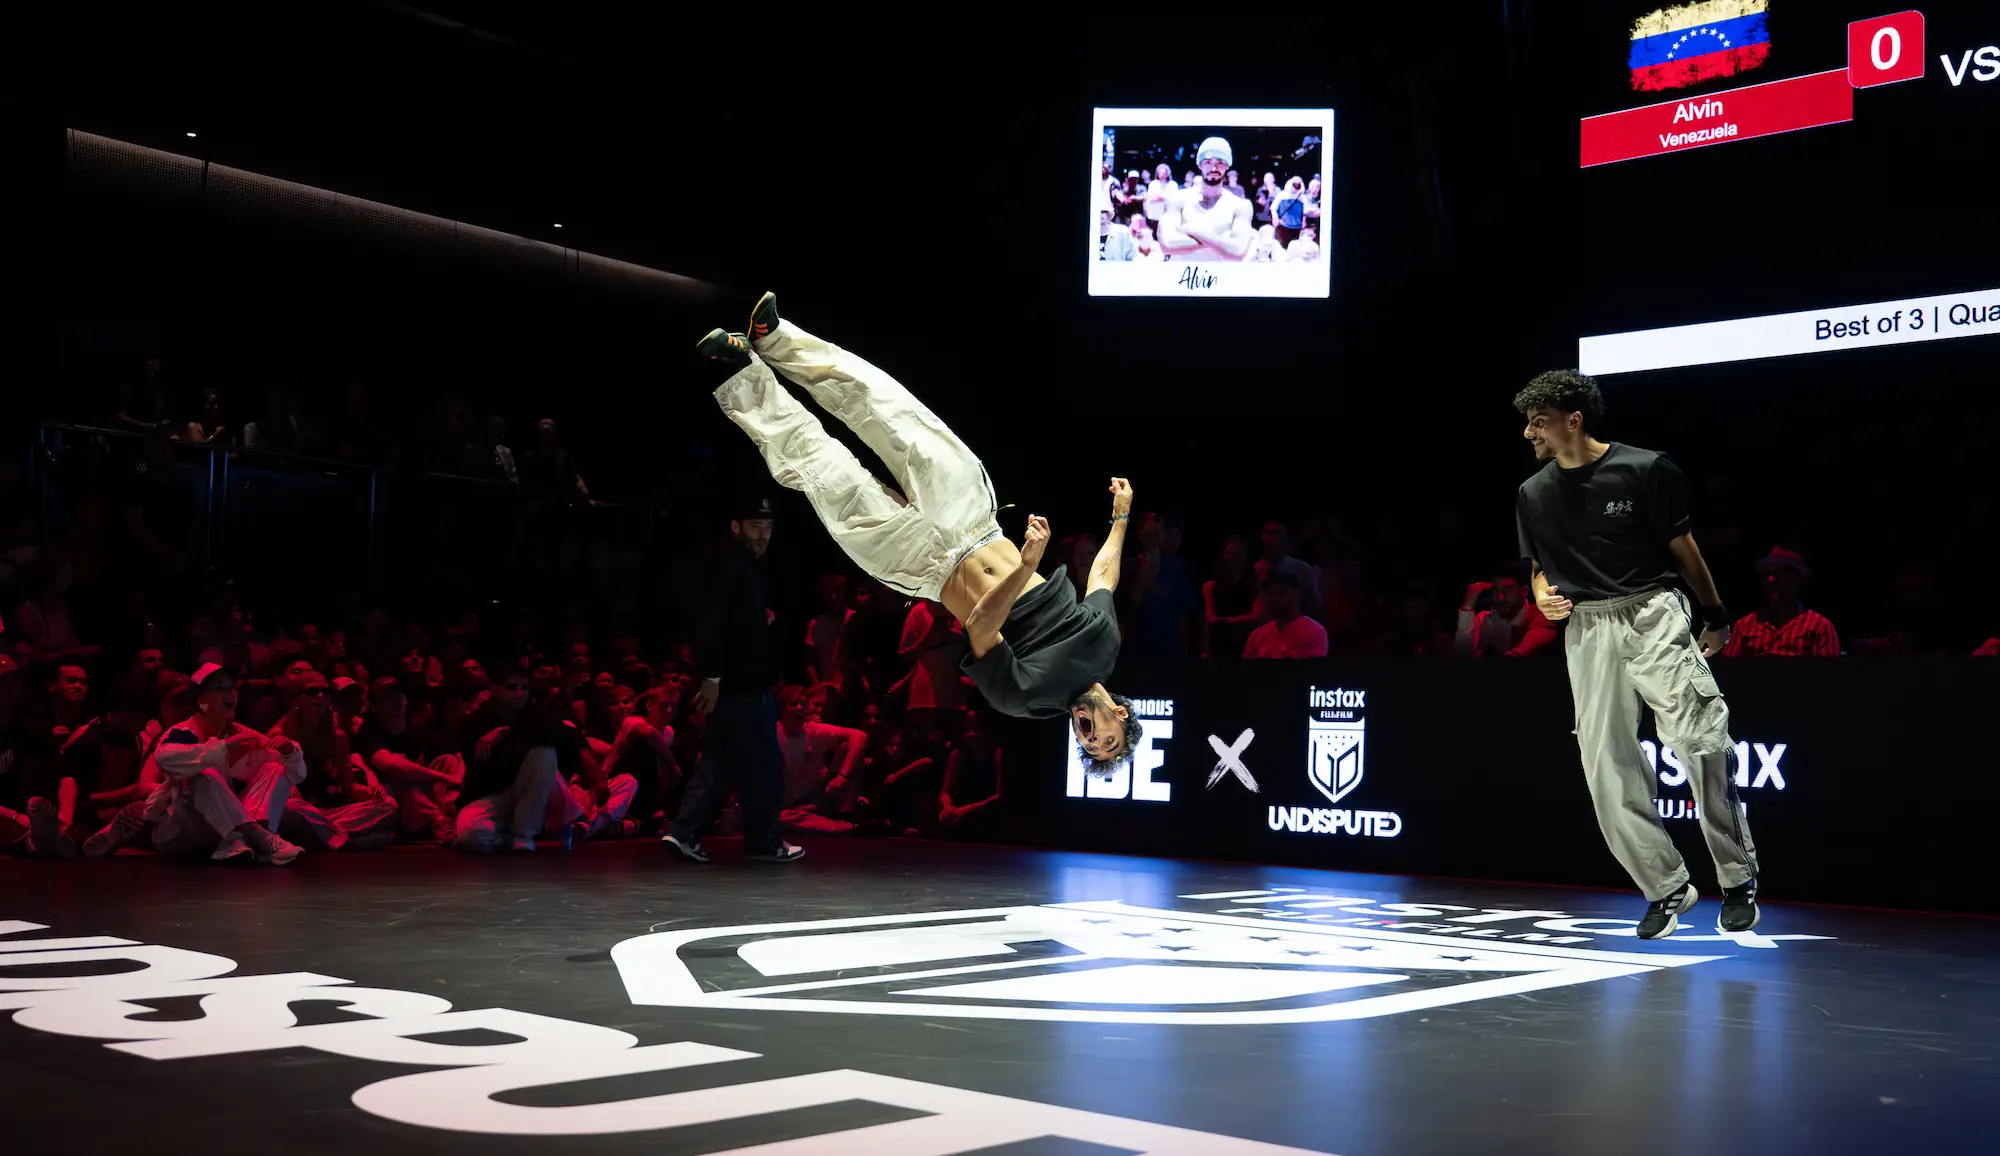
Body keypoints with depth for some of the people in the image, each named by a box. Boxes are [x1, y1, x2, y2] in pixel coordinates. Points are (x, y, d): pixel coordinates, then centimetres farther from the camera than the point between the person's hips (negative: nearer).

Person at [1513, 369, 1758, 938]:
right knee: (1606, 767, 0)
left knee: (1702, 742, -16)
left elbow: (1682, 547, 3)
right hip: (1588, 629, 5)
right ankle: (1665, 887, 13)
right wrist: (1543, 595, -2)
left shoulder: (1644, 470, -6)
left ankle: (1738, 878, 0)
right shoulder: (1533, 495, 8)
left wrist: (1716, 616, 10)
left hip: (1653, 617, -4)